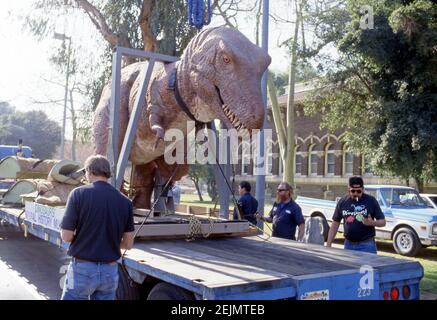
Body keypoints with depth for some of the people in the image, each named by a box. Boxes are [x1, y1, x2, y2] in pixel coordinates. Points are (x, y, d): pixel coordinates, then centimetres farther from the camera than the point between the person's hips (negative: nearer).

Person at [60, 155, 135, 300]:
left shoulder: (79, 193, -9)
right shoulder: (125, 201, 1)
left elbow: (66, 236, -10)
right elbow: (128, 243, 4)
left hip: (83, 268, -3)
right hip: (110, 271, 3)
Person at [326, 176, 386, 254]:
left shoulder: (371, 201, -3)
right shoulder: (342, 202, 4)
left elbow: (383, 222, 1)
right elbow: (335, 224, 8)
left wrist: (372, 223, -22)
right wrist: (328, 244, 2)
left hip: (366, 245, -3)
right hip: (348, 245, 3)